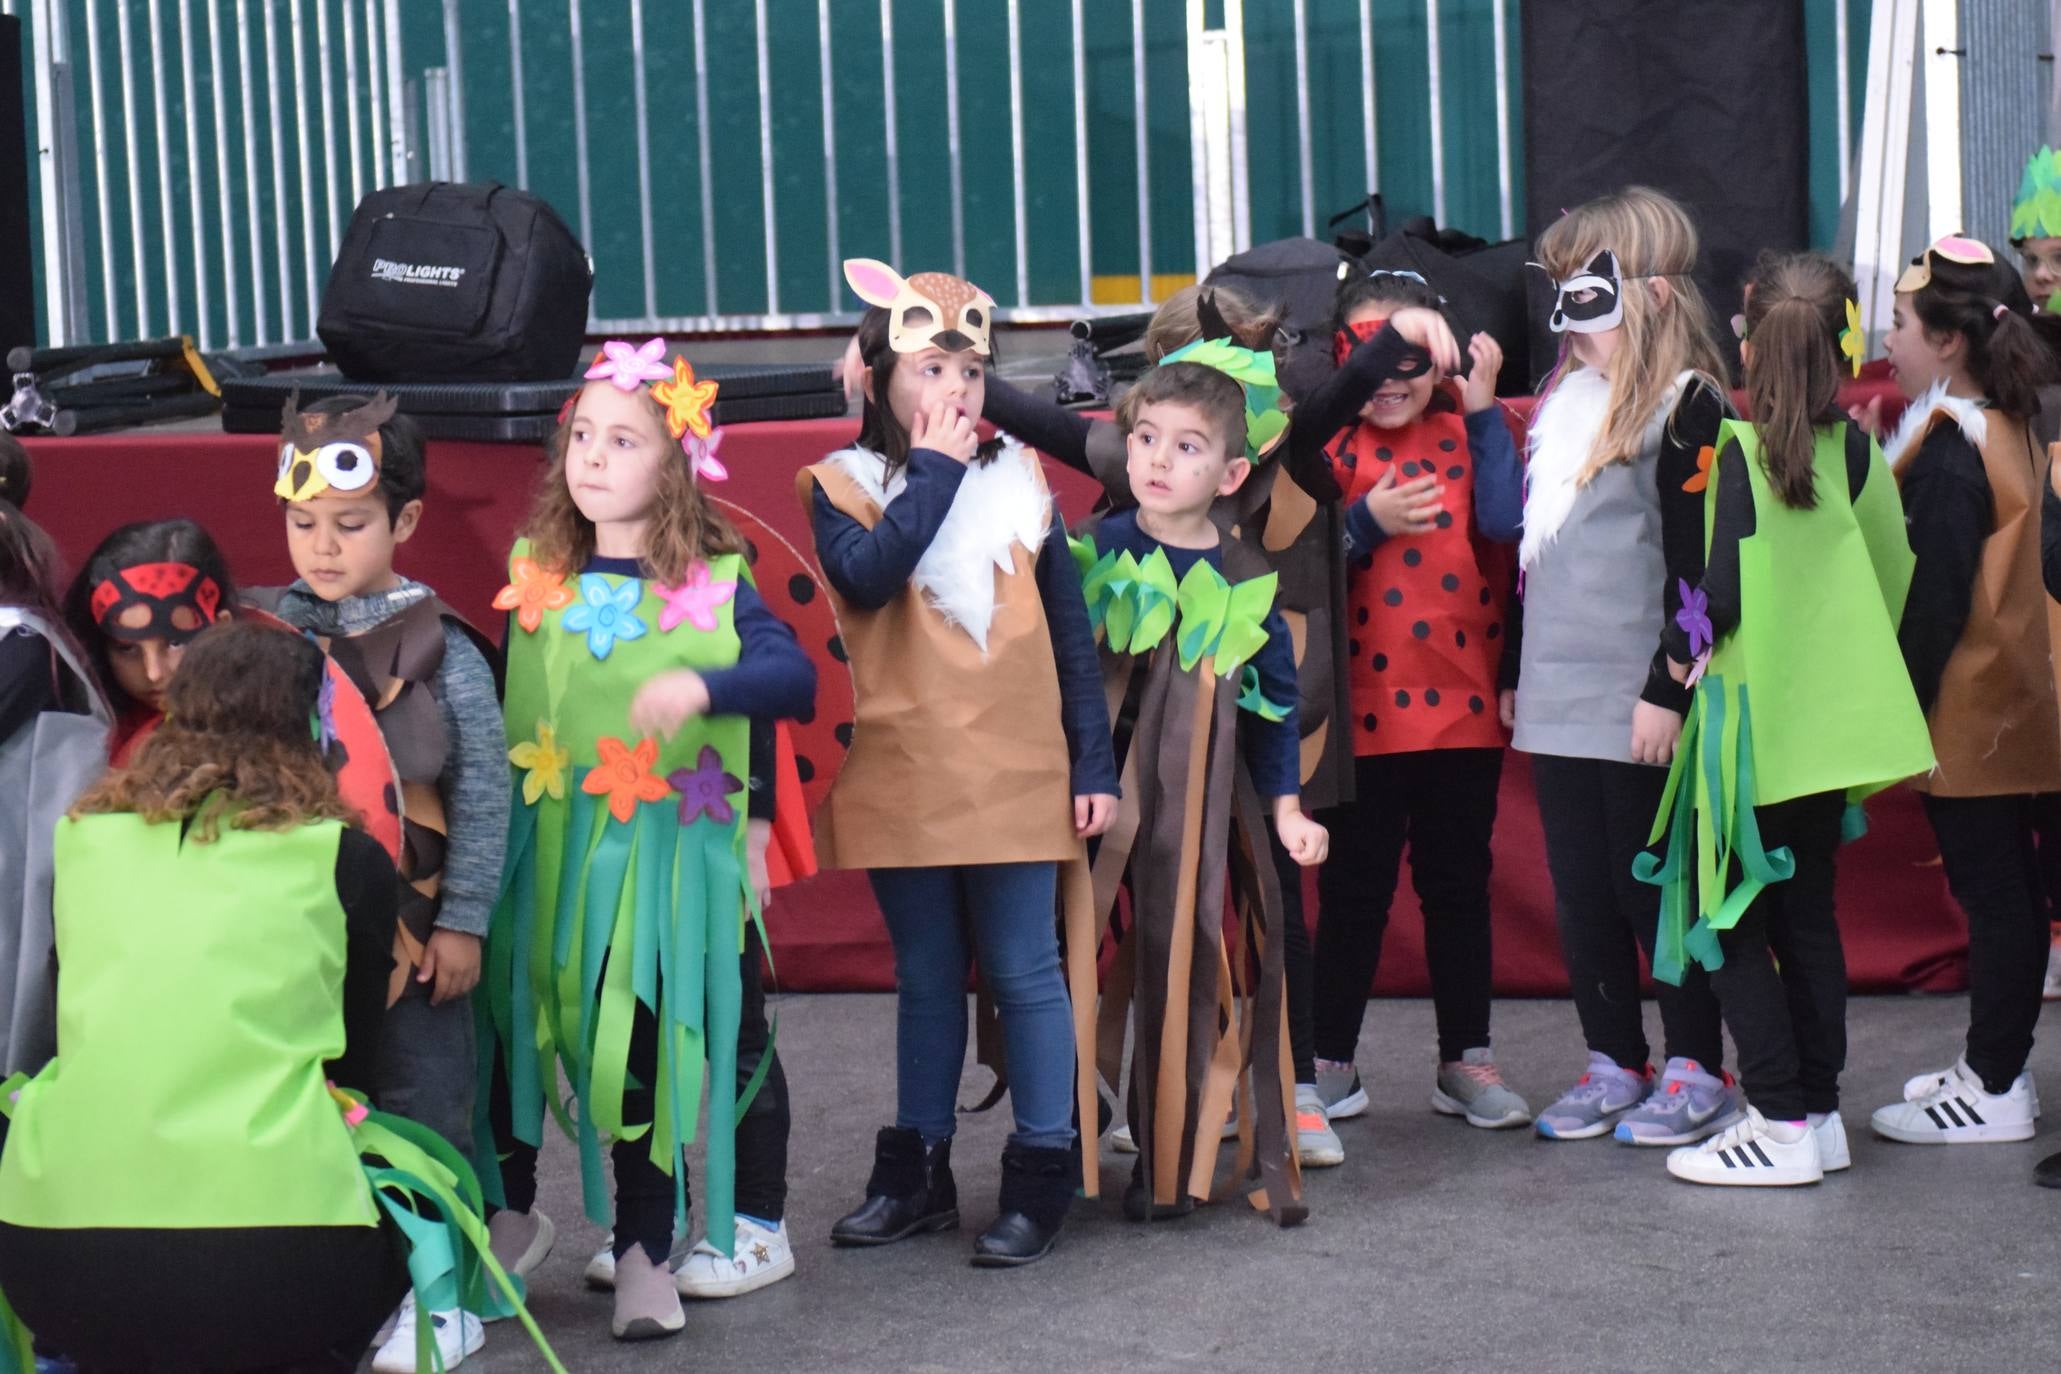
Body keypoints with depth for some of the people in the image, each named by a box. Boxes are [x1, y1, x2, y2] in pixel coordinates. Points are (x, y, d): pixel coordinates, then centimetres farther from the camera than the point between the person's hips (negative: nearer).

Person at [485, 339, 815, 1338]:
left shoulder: (712, 583, -6)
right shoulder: (538, 582, 5)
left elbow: (795, 676, -20)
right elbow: (511, 714, 14)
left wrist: (702, 687, -35)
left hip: (686, 853, -3)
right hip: (569, 857, 3)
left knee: (726, 1032, 5)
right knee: (625, 1048, 10)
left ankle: (756, 1226, 20)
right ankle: (644, 1249, 22)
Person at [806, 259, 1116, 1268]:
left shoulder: (1019, 478, 5)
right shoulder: (842, 484, 1)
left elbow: (1070, 629, 6)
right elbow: (866, 577, -20)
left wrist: (1095, 762, 2)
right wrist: (934, 468, -13)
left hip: (1014, 770, 0)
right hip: (899, 774, 1)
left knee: (1024, 972, 1)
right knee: (925, 979, 12)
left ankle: (1042, 1177, 8)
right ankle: (916, 1173, 23)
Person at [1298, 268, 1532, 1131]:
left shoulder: (1464, 436, 4)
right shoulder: (1328, 446, -1)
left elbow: (1504, 521, -13)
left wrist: (1482, 410, -13)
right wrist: (1365, 524, -20)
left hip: (1464, 704, 2)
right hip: (1362, 710, -2)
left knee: (1459, 885, 11)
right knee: (1354, 889, 7)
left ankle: (1466, 1060, 21)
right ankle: (1330, 1062, 18)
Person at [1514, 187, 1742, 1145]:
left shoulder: (1684, 406, -10)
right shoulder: (1562, 401, 15)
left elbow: (1694, 565, -14)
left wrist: (1667, 690, -18)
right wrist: (1519, 674, 19)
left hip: (1637, 703, -7)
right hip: (1559, 700, 7)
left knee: (1654, 886, 1)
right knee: (1580, 893, 11)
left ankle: (1697, 1072, 12)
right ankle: (1614, 1065, 21)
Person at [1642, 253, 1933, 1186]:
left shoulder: (1739, 449, -14)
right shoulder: (1854, 450, 3)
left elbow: (1724, 592, -20)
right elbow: (1892, 572, 9)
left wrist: (1679, 648, -3)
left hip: (1750, 717, -6)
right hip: (1828, 716, 6)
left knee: (1728, 919, 1)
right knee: (1807, 913, 15)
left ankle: (1782, 1123, -2)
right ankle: (1819, 1110, 18)